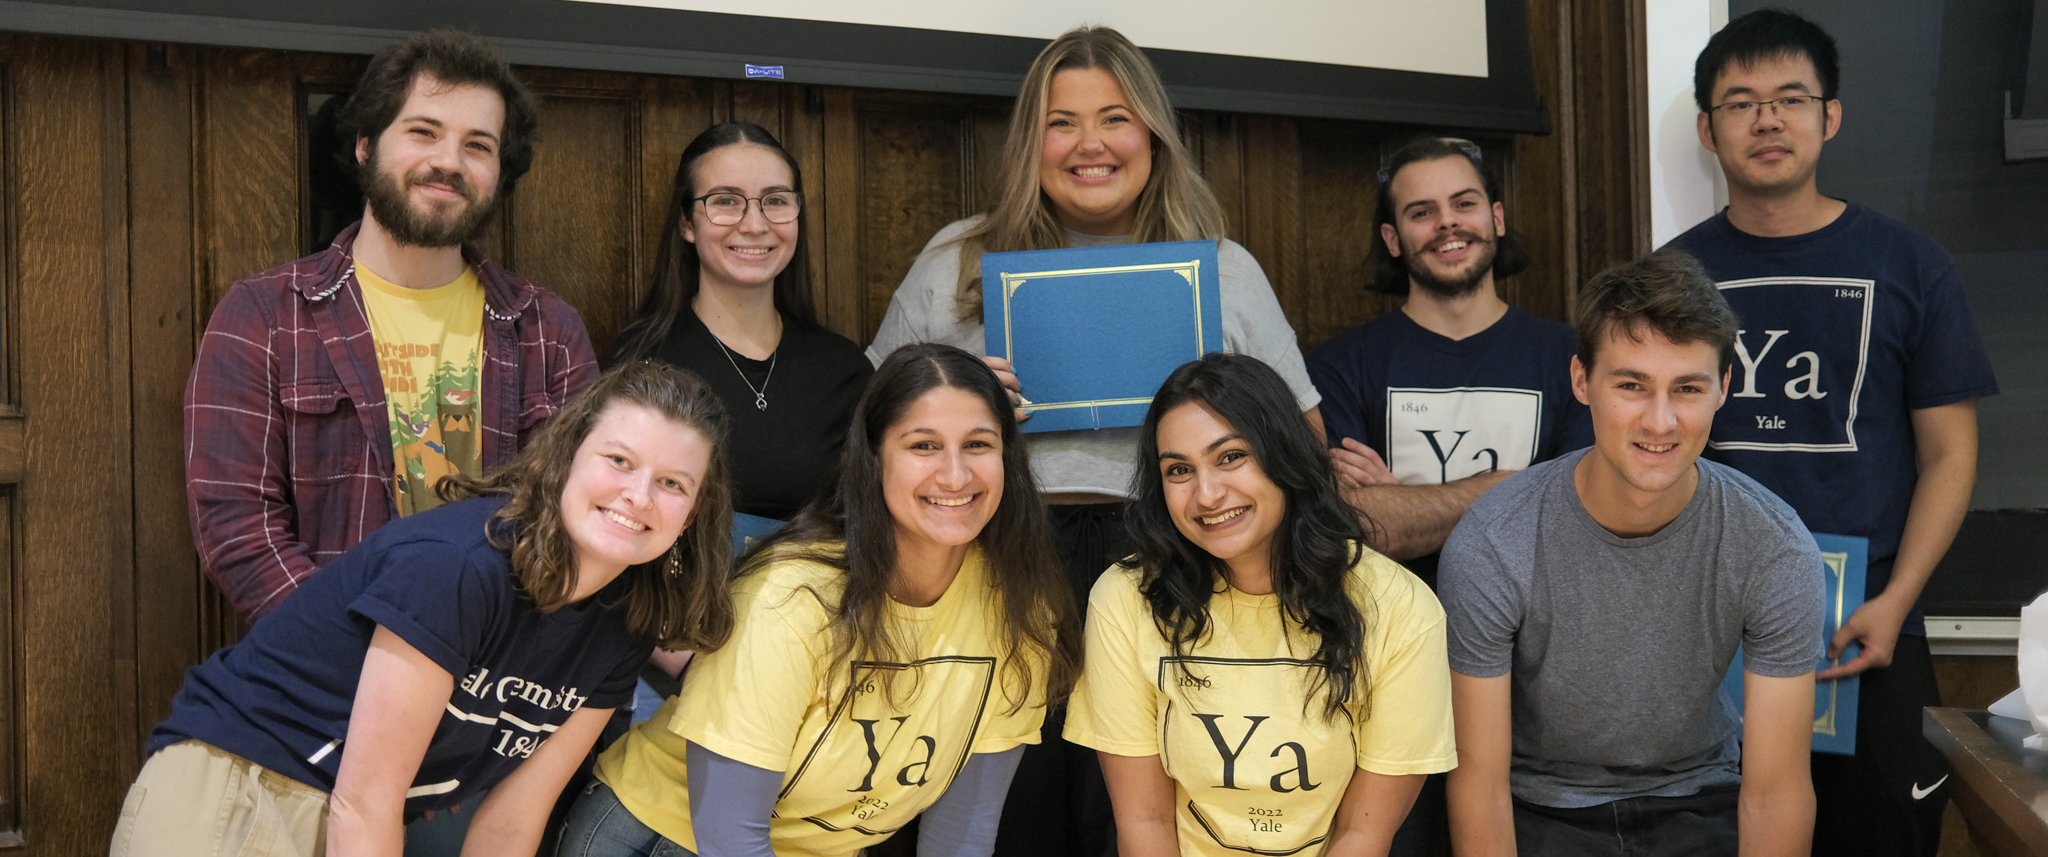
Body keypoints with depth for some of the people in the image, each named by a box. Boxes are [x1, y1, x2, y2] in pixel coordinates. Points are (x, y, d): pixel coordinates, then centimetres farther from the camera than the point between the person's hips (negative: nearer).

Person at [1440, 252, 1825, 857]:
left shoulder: (1778, 551, -13)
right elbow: (1479, 781, -14)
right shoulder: (1488, 549, -19)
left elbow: (1776, 788, -11)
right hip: (1540, 806, -2)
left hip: (1699, 798, 2)